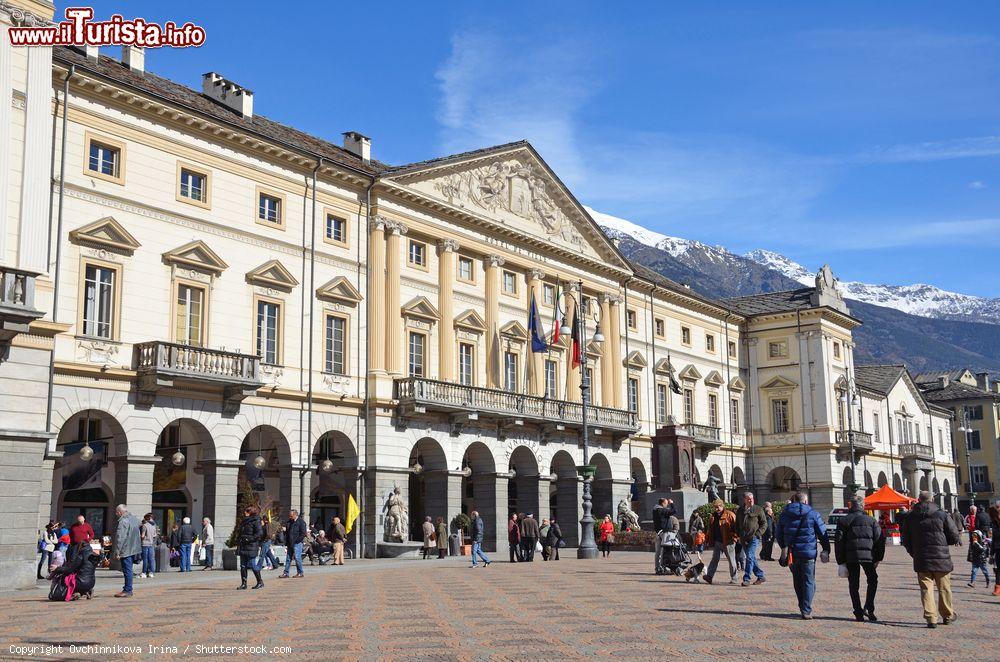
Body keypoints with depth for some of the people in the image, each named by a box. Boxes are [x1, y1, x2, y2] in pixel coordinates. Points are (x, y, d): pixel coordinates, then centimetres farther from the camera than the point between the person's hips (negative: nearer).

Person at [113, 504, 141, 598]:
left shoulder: (123, 521, -17)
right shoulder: (134, 518, 11)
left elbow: (120, 538, -19)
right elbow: (137, 535, 24)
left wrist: (117, 552, -17)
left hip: (126, 550, -9)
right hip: (134, 549, 9)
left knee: (127, 570, -4)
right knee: (129, 570, 15)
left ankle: (127, 591, -1)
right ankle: (127, 589, 21)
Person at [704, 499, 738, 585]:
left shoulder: (730, 515, -7)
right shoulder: (713, 516, 13)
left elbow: (736, 527, -11)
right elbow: (710, 530, 21)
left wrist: (734, 537, -18)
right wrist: (707, 539, 17)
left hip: (728, 542, -5)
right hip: (717, 542, 5)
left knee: (731, 560, 4)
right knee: (715, 559, 1)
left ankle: (733, 578, 13)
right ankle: (709, 576, -3)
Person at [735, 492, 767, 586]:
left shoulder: (758, 509, 0)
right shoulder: (740, 511, 12)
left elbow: (764, 524, 1)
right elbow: (737, 525, 20)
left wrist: (757, 534, -10)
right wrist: (739, 535, 5)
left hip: (754, 538, -5)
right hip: (744, 539, 5)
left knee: (750, 557, -12)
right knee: (751, 558, 10)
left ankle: (746, 579, -9)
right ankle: (761, 576, 22)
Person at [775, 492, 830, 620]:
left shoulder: (784, 514, 6)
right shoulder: (813, 514, -1)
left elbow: (778, 533, 9)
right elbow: (823, 533, -1)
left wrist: (784, 547, 21)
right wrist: (826, 550, 6)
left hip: (791, 553, 3)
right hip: (808, 552, -3)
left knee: (797, 581, 16)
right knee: (809, 581, 2)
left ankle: (803, 608, 21)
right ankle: (806, 611, -5)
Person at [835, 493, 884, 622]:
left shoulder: (843, 521, 5)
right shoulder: (871, 520, 7)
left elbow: (839, 542, 1)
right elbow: (880, 540, 2)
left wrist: (841, 561, 4)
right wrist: (878, 558, 6)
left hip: (850, 557, 0)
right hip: (868, 555, 0)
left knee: (854, 585, 8)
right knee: (872, 580, 18)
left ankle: (858, 613, 6)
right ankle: (869, 609, 5)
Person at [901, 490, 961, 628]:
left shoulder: (910, 517, 2)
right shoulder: (942, 515, -5)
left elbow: (905, 539, 7)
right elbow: (954, 536, -2)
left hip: (921, 559, 1)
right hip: (941, 558, -1)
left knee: (926, 588, 4)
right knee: (944, 588, 13)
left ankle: (931, 618, -3)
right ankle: (948, 616, 25)